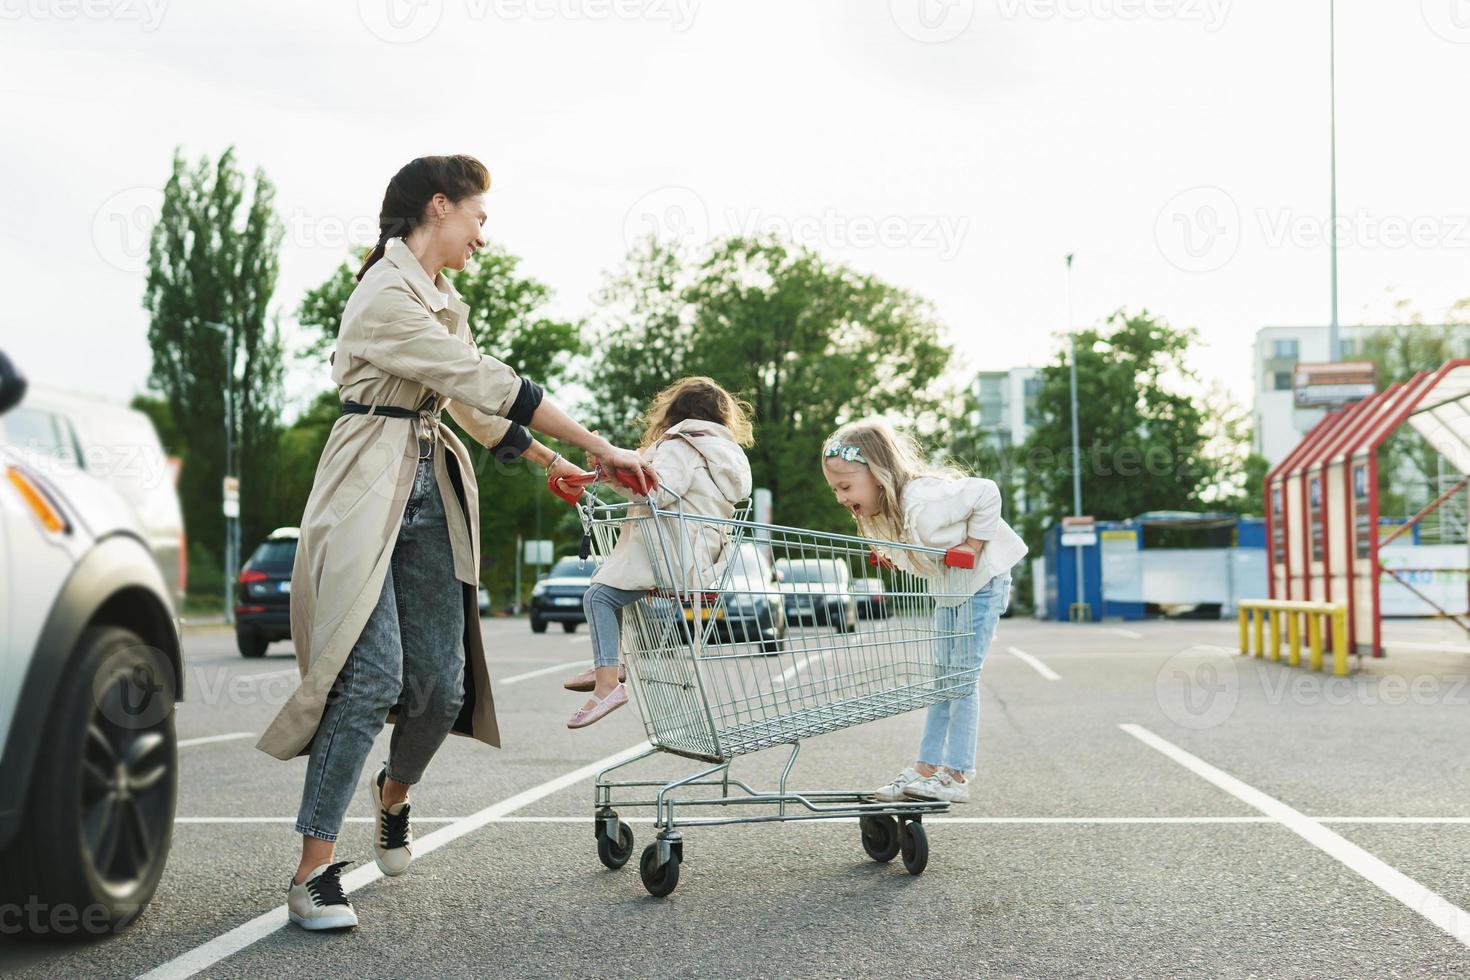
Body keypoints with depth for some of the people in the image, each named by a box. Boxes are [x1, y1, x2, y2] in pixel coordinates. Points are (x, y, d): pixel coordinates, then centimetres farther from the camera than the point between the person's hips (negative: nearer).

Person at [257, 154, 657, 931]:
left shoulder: (443, 300, 17)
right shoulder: (386, 295, -13)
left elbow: (472, 403, 27)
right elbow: (489, 385, -17)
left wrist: (552, 463, 23)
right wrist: (601, 447, -16)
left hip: (432, 493, 8)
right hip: (370, 493, -8)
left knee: (441, 686, 2)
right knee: (373, 676, -17)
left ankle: (395, 794, 32)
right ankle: (313, 874, -8)